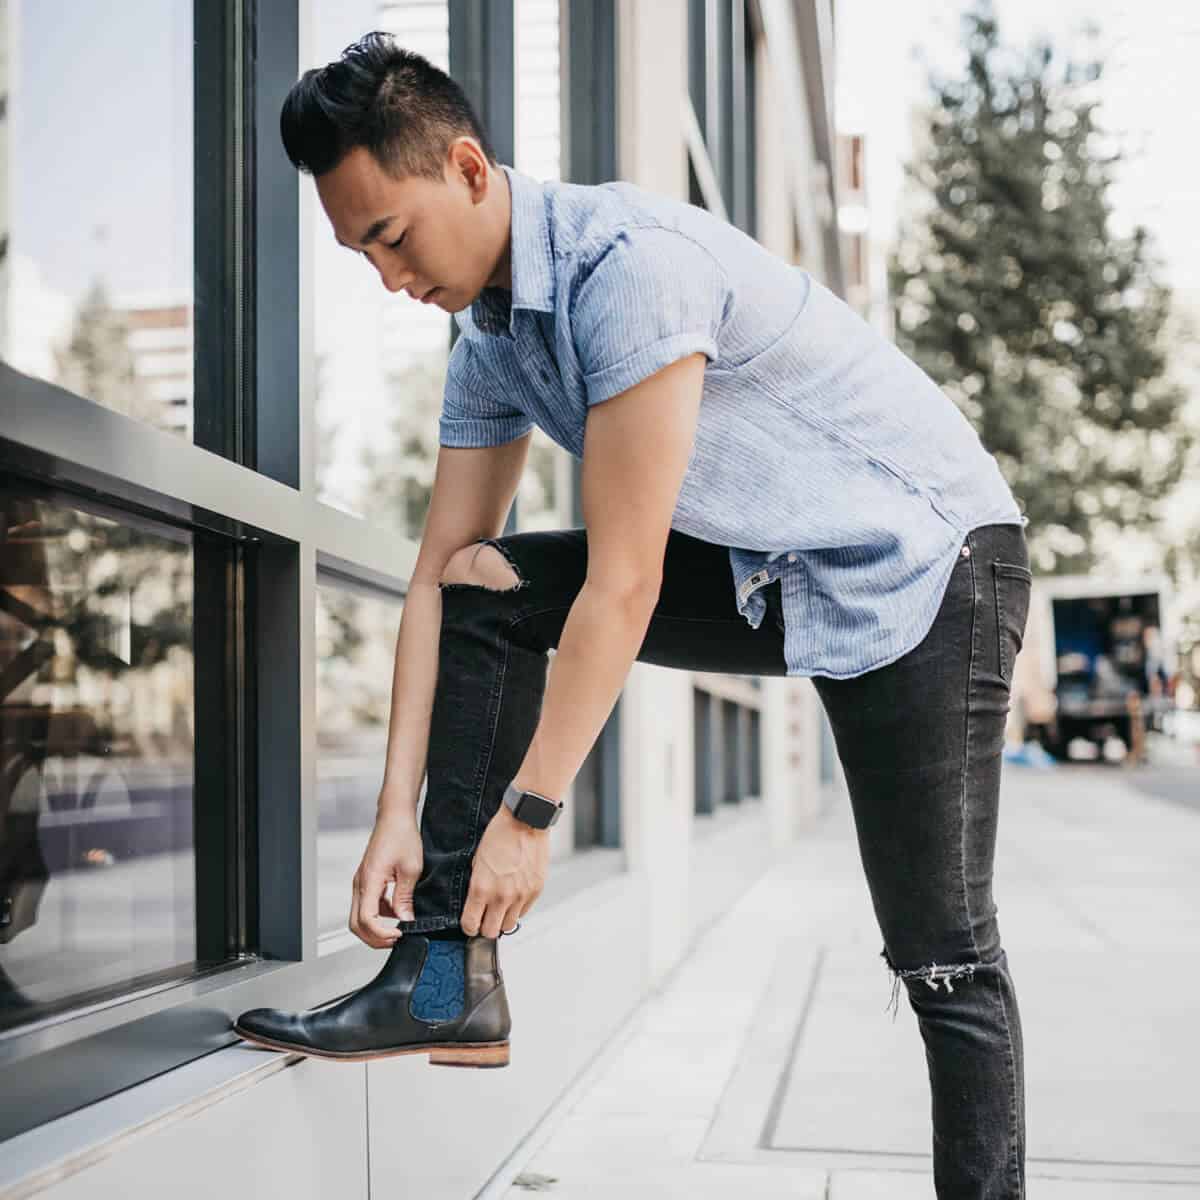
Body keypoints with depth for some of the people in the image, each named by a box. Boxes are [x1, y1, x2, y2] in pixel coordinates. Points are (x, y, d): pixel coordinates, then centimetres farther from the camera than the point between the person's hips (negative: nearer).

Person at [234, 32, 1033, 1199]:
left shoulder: (630, 262, -27)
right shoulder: (487, 338, 1)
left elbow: (624, 582, -27)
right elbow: (438, 573, 0)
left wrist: (529, 812, -21)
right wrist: (398, 816, -5)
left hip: (924, 564, -8)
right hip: (765, 576, 8)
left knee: (942, 959, -7)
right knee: (485, 588, -6)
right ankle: (448, 978, -7)